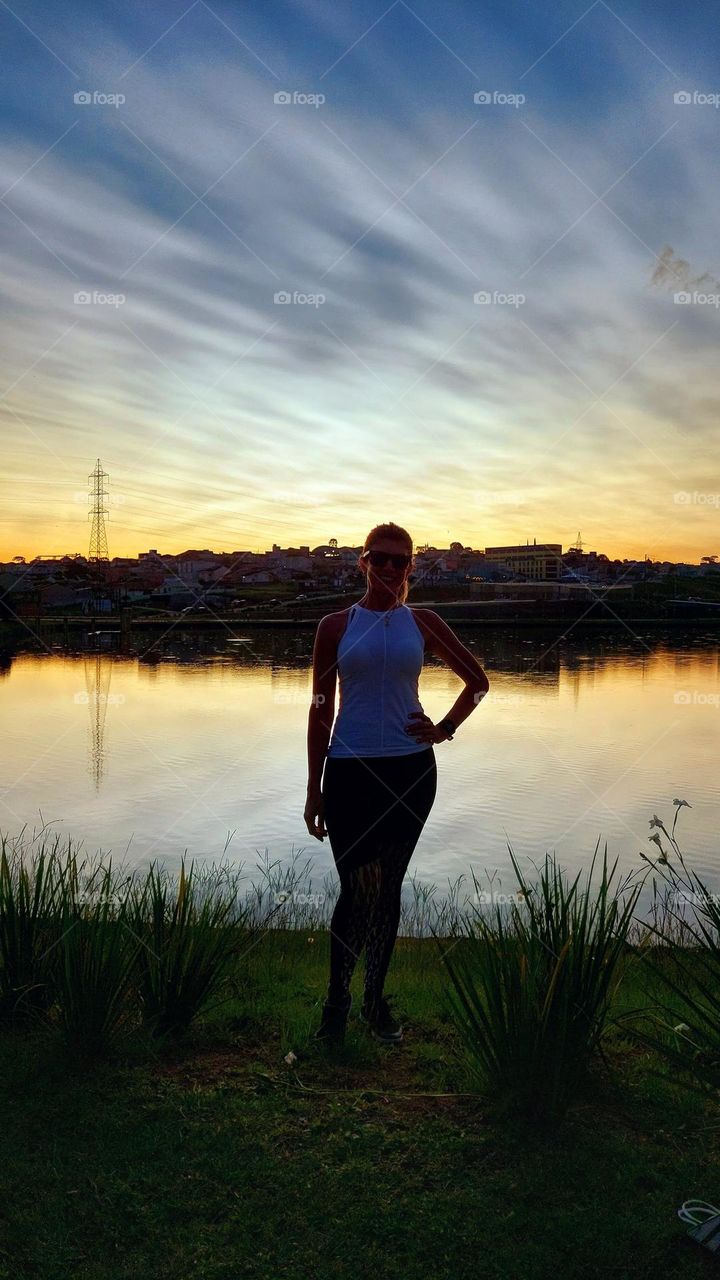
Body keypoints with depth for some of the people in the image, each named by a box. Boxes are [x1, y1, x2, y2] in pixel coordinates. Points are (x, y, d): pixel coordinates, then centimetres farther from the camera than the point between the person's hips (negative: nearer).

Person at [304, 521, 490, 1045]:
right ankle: (337, 1001, 15)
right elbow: (321, 709, 3)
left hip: (410, 769, 2)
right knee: (358, 889, -4)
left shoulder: (422, 623, 6)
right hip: (350, 769, -2)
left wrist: (446, 729, 2)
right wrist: (315, 790, 1)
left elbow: (477, 680, 16)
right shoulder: (336, 626, 2)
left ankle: (376, 999, 25)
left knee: (388, 887, 10)